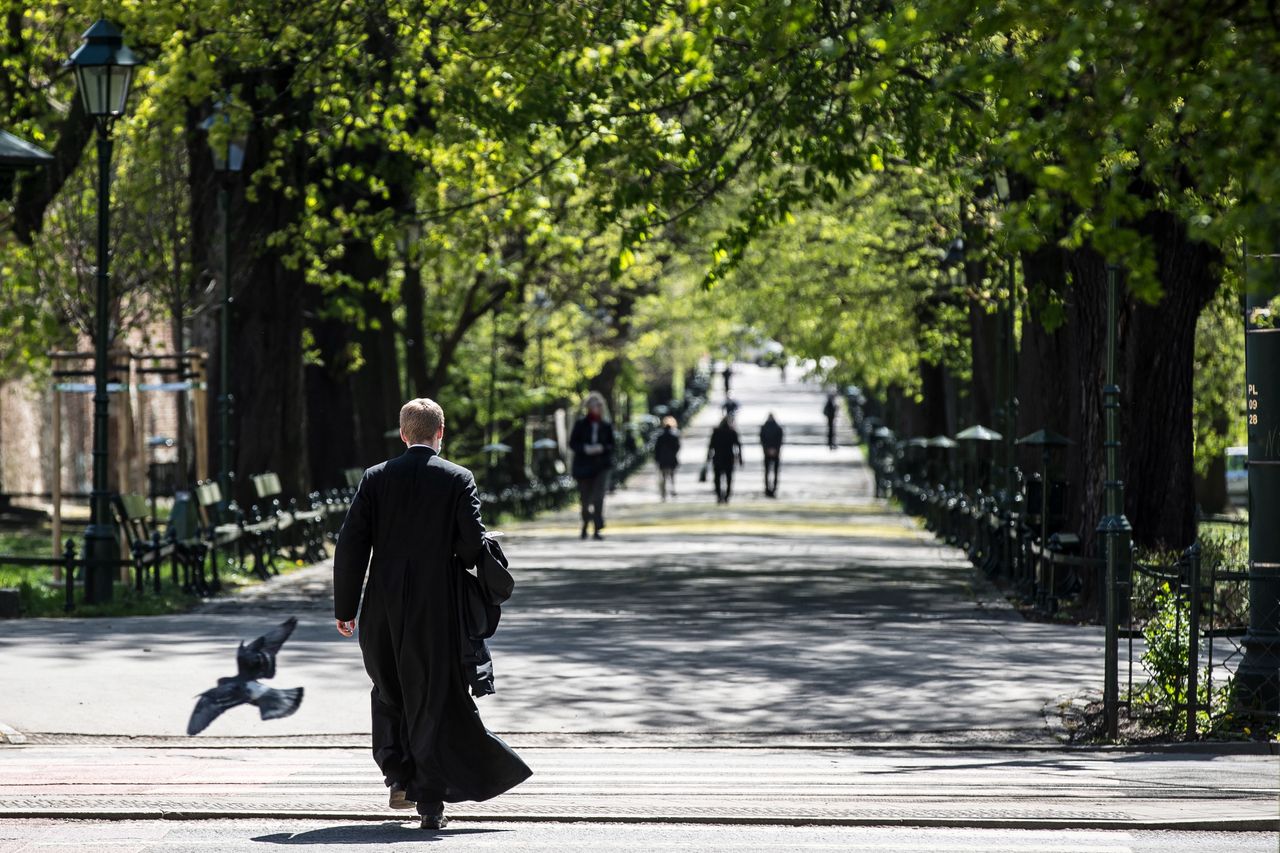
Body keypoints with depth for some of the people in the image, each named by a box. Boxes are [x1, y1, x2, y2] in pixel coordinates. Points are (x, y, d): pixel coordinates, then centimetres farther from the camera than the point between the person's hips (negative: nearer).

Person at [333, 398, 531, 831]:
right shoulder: (458, 479, -3)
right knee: (433, 701, 4)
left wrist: (345, 607, 3)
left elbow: (350, 545, -2)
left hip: (384, 605, 2)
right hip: (437, 609, -2)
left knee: (389, 692, 23)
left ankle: (399, 775, 15)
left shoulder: (376, 478, 2)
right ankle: (430, 802, 1)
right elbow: (474, 543, -11)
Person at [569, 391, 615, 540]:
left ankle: (597, 530, -15)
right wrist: (585, 448, -15)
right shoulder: (581, 424, 2)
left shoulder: (606, 425, 5)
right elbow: (572, 443, 3)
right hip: (583, 466, 1)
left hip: (601, 466, -1)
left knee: (598, 498, -15)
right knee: (585, 499, 9)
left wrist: (602, 448, -13)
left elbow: (612, 445, 8)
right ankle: (585, 524, 36)